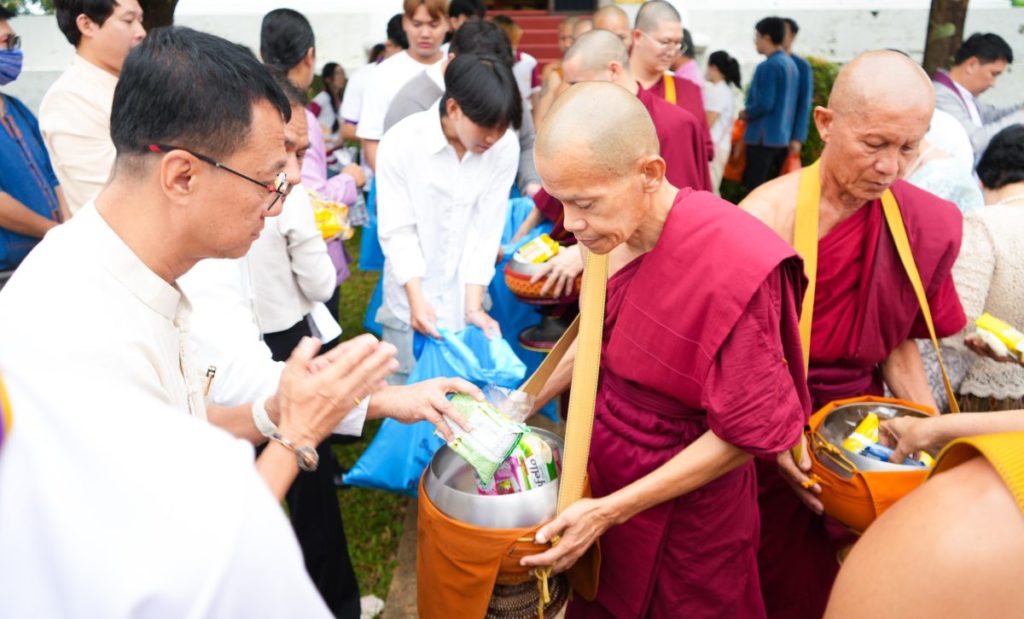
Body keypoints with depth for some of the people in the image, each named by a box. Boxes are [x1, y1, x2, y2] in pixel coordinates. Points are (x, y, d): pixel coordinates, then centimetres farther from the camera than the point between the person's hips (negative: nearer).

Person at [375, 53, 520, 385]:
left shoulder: (505, 148, -12)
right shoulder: (401, 142, -15)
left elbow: (486, 230, -8)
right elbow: (398, 232, -12)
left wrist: (473, 306, -12)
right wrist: (417, 300, -22)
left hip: (465, 300, 2)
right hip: (411, 303, -1)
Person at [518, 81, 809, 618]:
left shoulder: (733, 266, -29)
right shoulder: (615, 230, -10)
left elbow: (748, 433, -21)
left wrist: (609, 511, -20)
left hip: (683, 510, -5)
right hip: (602, 468, 6)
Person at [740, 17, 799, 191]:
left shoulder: (768, 66, -15)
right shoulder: (791, 64, 12)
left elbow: (764, 104, -21)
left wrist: (745, 113, -4)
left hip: (763, 137, -9)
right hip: (782, 136, 9)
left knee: (755, 188, -3)